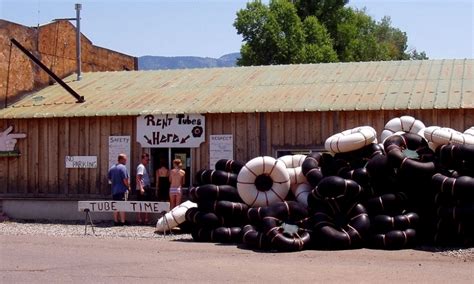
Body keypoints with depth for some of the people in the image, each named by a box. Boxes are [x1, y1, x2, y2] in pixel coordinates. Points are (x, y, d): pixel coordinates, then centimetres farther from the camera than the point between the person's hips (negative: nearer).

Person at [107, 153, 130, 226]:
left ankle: (116, 221, 13)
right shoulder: (123, 167, -13)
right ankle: (123, 221, -2)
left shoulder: (112, 168, 11)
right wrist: (128, 187, -4)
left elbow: (109, 178, 16)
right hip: (122, 190, -7)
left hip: (114, 190, 7)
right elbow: (125, 180, -17)